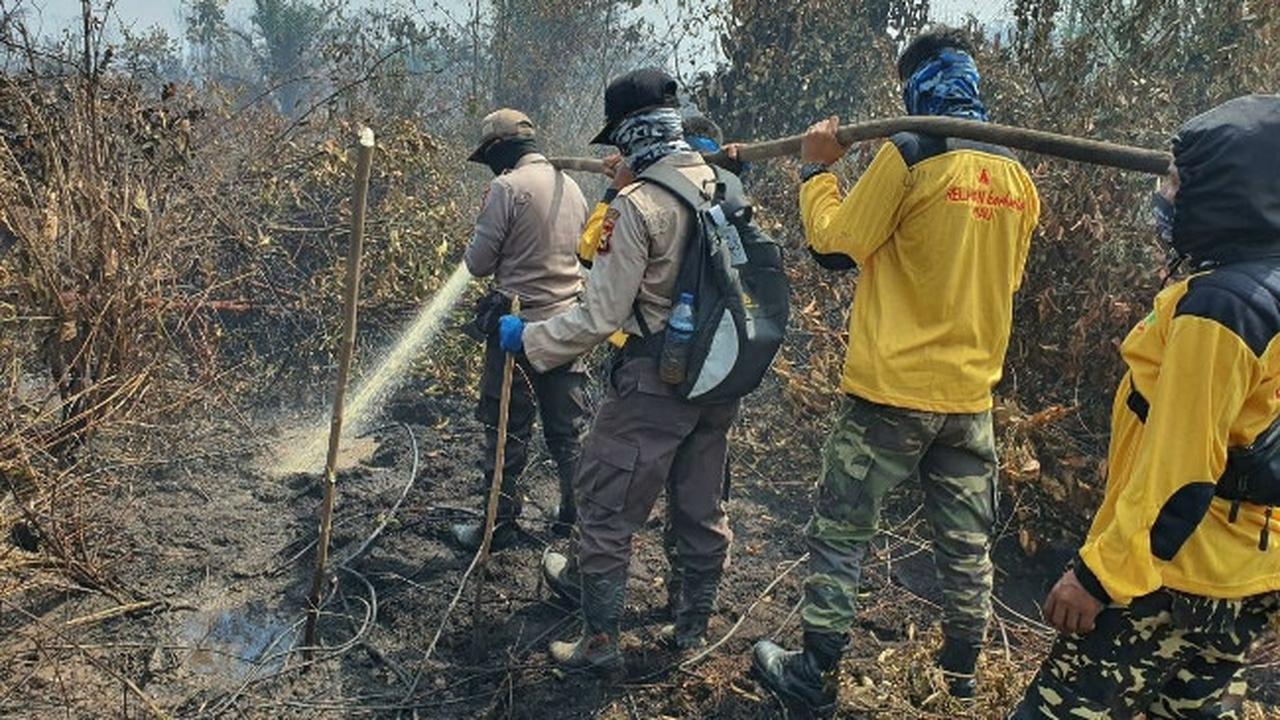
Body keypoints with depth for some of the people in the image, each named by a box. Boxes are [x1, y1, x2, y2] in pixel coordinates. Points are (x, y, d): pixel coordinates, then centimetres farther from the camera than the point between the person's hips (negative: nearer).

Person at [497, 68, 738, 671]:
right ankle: (693, 630, 35)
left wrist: (528, 338, -5)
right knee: (702, 508, 18)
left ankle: (600, 644, 19)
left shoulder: (636, 205, -19)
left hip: (653, 381, -7)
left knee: (607, 513, 8)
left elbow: (600, 317, -18)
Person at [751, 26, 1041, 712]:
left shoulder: (910, 154, -12)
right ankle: (961, 679, 31)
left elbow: (834, 245, -8)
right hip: (971, 395, 6)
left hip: (892, 388, -6)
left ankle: (815, 677, 16)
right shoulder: (1018, 178, 7)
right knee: (967, 548, 16)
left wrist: (815, 170, 5)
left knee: (838, 536, 7)